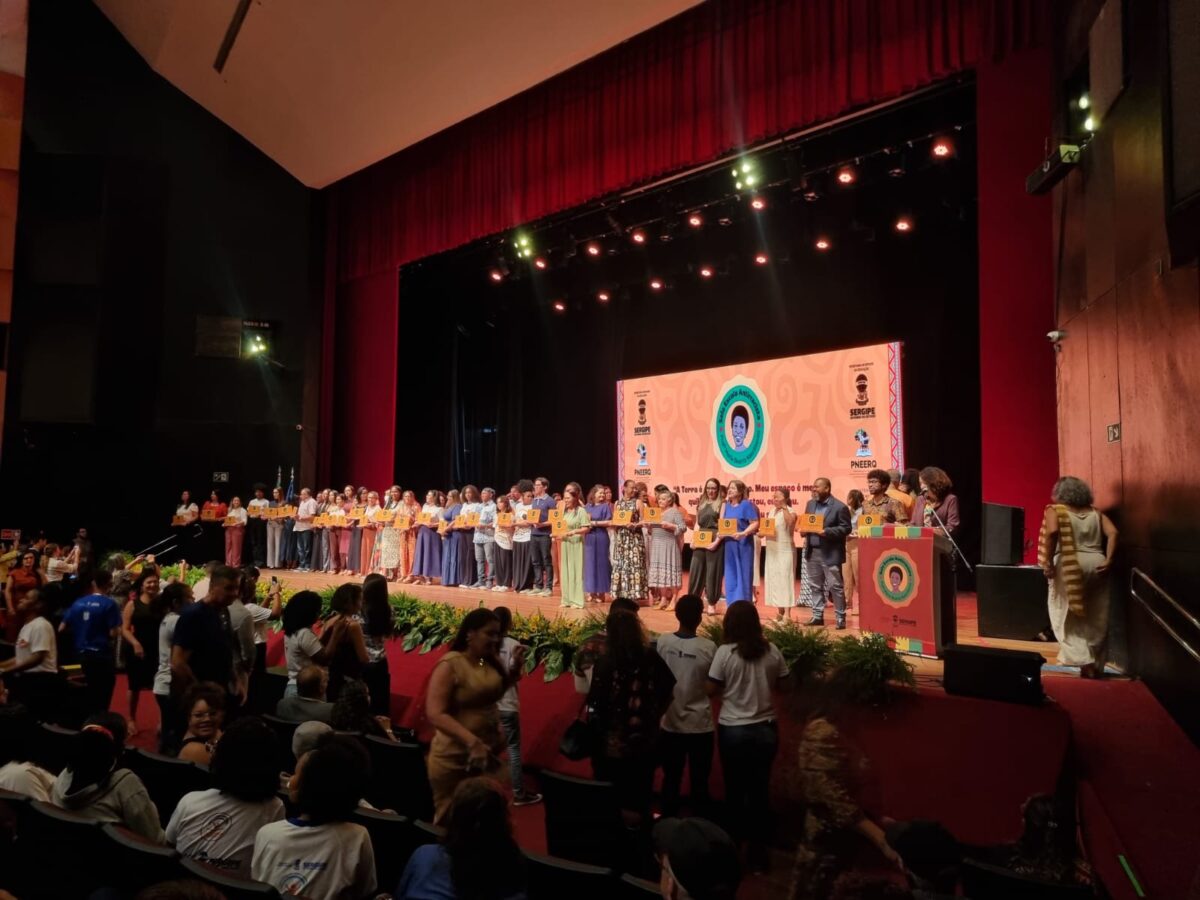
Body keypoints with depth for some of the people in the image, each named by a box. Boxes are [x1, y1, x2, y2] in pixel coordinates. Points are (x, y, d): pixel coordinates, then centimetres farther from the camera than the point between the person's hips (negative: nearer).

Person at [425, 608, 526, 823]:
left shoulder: (490, 661, 0)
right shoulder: (450, 665, -20)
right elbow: (435, 714, -26)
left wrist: (515, 667, 1)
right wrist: (471, 741, -35)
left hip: (488, 753, 7)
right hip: (455, 758, -7)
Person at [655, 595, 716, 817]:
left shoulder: (661, 642, -11)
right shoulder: (709, 648, -16)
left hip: (670, 723, 2)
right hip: (700, 724, -2)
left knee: (671, 778, 16)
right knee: (699, 781, 12)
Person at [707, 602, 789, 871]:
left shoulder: (725, 652, -15)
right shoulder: (772, 651, -6)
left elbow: (711, 689, -9)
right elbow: (782, 684, 6)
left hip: (732, 729, -2)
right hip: (765, 728, 2)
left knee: (735, 788, 15)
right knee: (760, 788, 14)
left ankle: (735, 842, 29)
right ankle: (758, 847, 23)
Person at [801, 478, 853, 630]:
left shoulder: (840, 507, -9)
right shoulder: (810, 504, 11)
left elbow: (846, 528, -12)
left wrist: (827, 531, -22)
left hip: (830, 553, -6)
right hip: (812, 552, 7)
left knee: (835, 587, -1)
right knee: (815, 586, 12)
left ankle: (840, 618, 8)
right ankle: (817, 616, 20)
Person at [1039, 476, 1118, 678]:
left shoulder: (1055, 510, 2)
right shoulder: (1095, 513, 15)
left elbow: (1052, 532, -16)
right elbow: (1113, 533, 0)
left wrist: (1048, 562, -13)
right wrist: (1108, 560, -3)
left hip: (1068, 568, -4)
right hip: (1096, 565, 5)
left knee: (1068, 618, 3)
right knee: (1096, 620, 13)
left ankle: (1085, 662, -10)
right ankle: (1097, 666, 19)